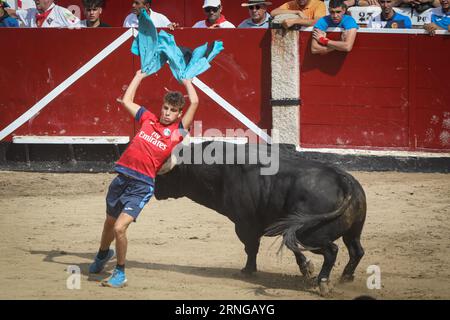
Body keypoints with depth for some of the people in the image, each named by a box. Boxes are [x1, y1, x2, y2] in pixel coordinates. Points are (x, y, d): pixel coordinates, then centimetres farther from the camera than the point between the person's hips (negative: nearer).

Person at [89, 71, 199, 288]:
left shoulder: (178, 130, 1)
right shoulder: (149, 119, 10)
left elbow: (194, 103, -4)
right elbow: (126, 101, 21)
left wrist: (186, 80, 10)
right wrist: (139, 76, 25)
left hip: (142, 185, -4)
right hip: (122, 177, 4)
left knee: (120, 228, -19)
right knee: (110, 222, 24)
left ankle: (120, 273, -1)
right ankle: (103, 254, 54)